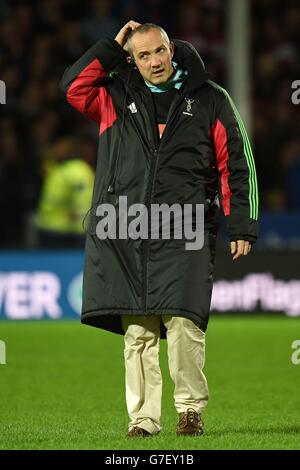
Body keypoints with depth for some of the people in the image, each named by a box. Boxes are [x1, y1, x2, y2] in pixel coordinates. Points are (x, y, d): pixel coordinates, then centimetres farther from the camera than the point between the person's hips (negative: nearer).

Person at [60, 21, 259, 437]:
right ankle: (143, 417, 6)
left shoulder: (209, 99, 9)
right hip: (125, 237, 2)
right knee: (137, 332, 1)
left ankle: (191, 409, 1)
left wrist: (242, 227, 2)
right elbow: (73, 87, 1)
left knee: (183, 324, -13)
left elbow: (236, 163, 8)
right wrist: (112, 48, 3)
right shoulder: (117, 95, 15)